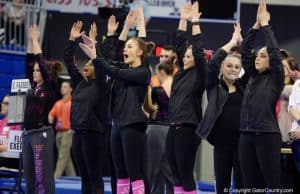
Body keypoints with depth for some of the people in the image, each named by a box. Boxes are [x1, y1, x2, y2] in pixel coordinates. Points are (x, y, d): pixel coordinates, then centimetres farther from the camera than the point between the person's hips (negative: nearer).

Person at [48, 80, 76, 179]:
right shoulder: (58, 103, 18)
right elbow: (52, 114, 18)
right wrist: (50, 118, -4)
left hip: (67, 131, -7)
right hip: (59, 132, 7)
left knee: (62, 156, -11)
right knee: (66, 157, 10)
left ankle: (56, 177, -16)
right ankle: (71, 176, 14)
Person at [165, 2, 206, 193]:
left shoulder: (199, 76, -5)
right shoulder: (182, 73, 13)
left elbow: (199, 51, -15)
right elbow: (180, 45, 15)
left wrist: (195, 22, -12)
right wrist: (183, 20, 10)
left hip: (188, 130, -7)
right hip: (173, 129, 7)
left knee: (186, 176, -5)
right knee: (177, 177, 8)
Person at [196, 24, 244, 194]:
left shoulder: (243, 86, 10)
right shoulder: (214, 86, 5)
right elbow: (213, 63, -9)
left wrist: (241, 42, -2)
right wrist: (232, 43, -6)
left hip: (242, 140, 0)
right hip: (221, 141, 0)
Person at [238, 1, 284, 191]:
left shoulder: (276, 77, -1)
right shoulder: (253, 76, 14)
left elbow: (275, 51, -10)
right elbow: (245, 50, 12)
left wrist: (265, 24, -4)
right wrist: (256, 25, 6)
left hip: (267, 136, -6)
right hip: (246, 135, 6)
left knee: (273, 184, -5)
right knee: (250, 185, 7)